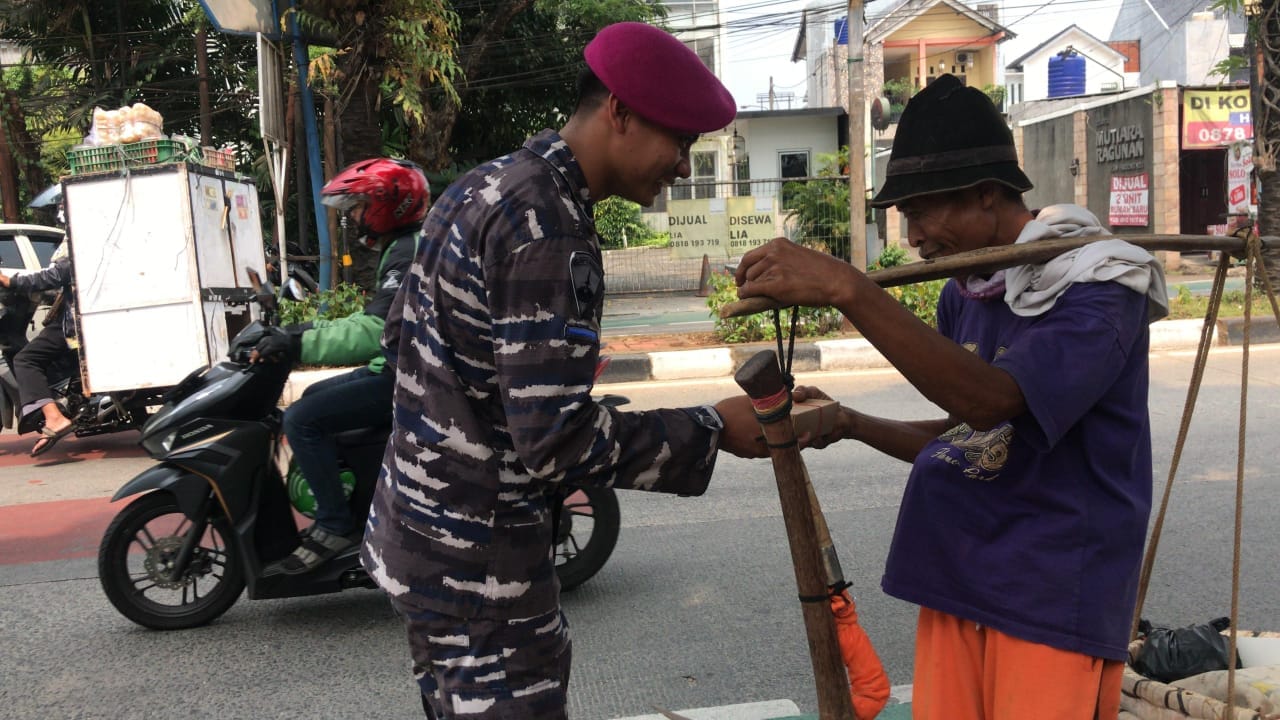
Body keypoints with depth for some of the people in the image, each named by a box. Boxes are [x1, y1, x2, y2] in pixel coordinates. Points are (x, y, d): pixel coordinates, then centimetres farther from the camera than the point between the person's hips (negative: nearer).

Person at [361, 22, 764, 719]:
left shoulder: (484, 187, 9)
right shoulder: (547, 226, -22)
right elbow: (558, 440, -26)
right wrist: (712, 429, -16)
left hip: (418, 532, 10)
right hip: (478, 561, -10)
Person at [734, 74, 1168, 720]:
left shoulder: (1097, 288, -13)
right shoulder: (962, 295, 10)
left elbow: (990, 400, -31)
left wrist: (846, 289, -35)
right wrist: (850, 423, 4)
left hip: (1053, 595, -6)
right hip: (954, 581, 7)